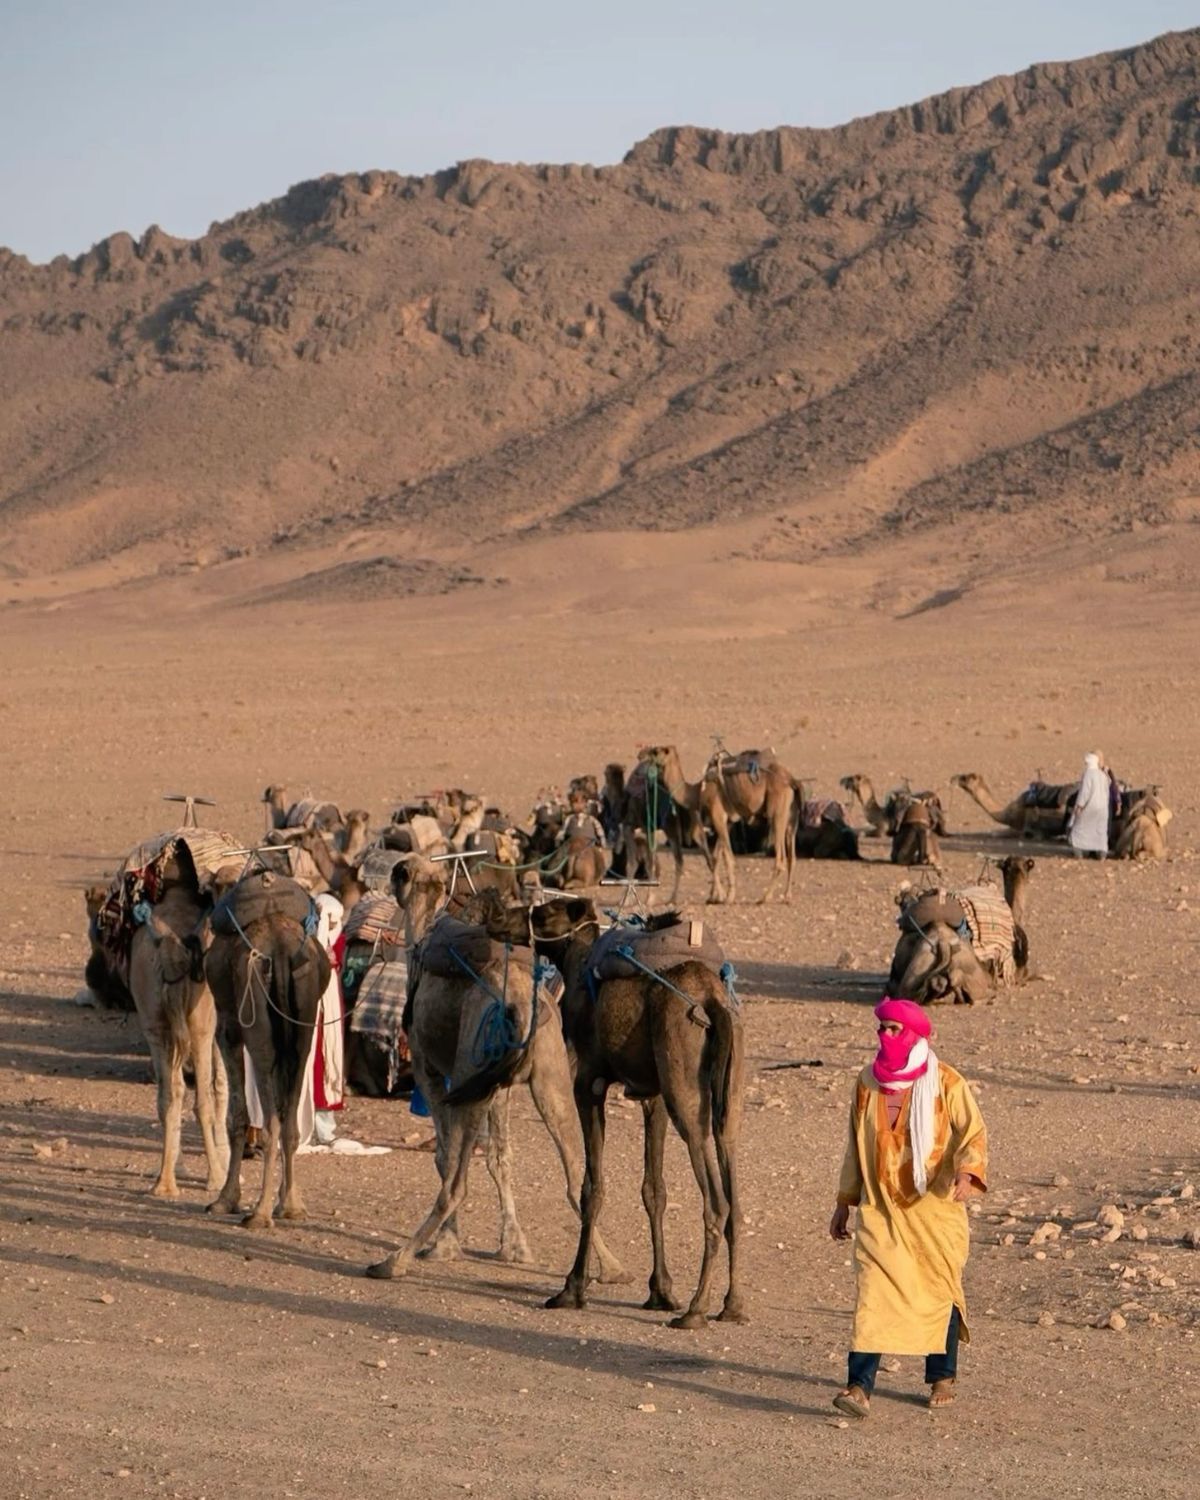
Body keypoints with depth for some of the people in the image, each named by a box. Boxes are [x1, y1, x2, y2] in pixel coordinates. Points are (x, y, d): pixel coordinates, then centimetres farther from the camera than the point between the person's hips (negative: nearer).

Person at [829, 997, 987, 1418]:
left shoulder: (946, 1083, -6)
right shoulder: (868, 1083, 7)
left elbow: (973, 1132, -10)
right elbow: (856, 1146, 16)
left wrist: (966, 1172, -31)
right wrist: (844, 1203, 17)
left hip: (934, 1208, -2)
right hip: (881, 1207, 2)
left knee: (939, 1290, 9)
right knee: (874, 1289, -12)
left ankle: (942, 1377, 29)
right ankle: (859, 1386, -19)